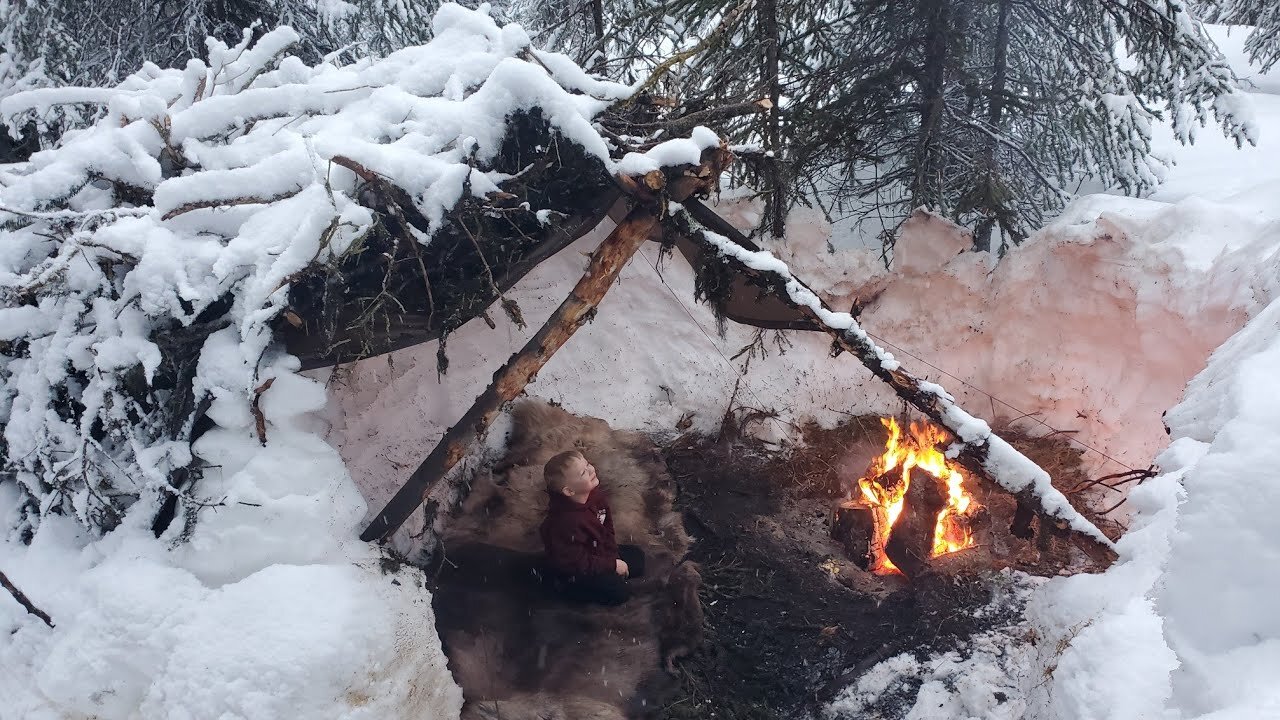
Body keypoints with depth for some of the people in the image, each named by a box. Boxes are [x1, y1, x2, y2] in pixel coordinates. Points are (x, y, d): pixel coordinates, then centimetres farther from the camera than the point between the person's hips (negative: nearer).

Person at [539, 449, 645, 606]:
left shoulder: (596, 495, -13)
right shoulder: (566, 522, -37)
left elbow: (607, 529, 2)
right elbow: (576, 562, -28)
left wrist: (613, 556, -10)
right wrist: (612, 565, -21)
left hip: (598, 552, 8)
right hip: (572, 572, -8)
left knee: (637, 557, 10)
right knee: (619, 592, -18)